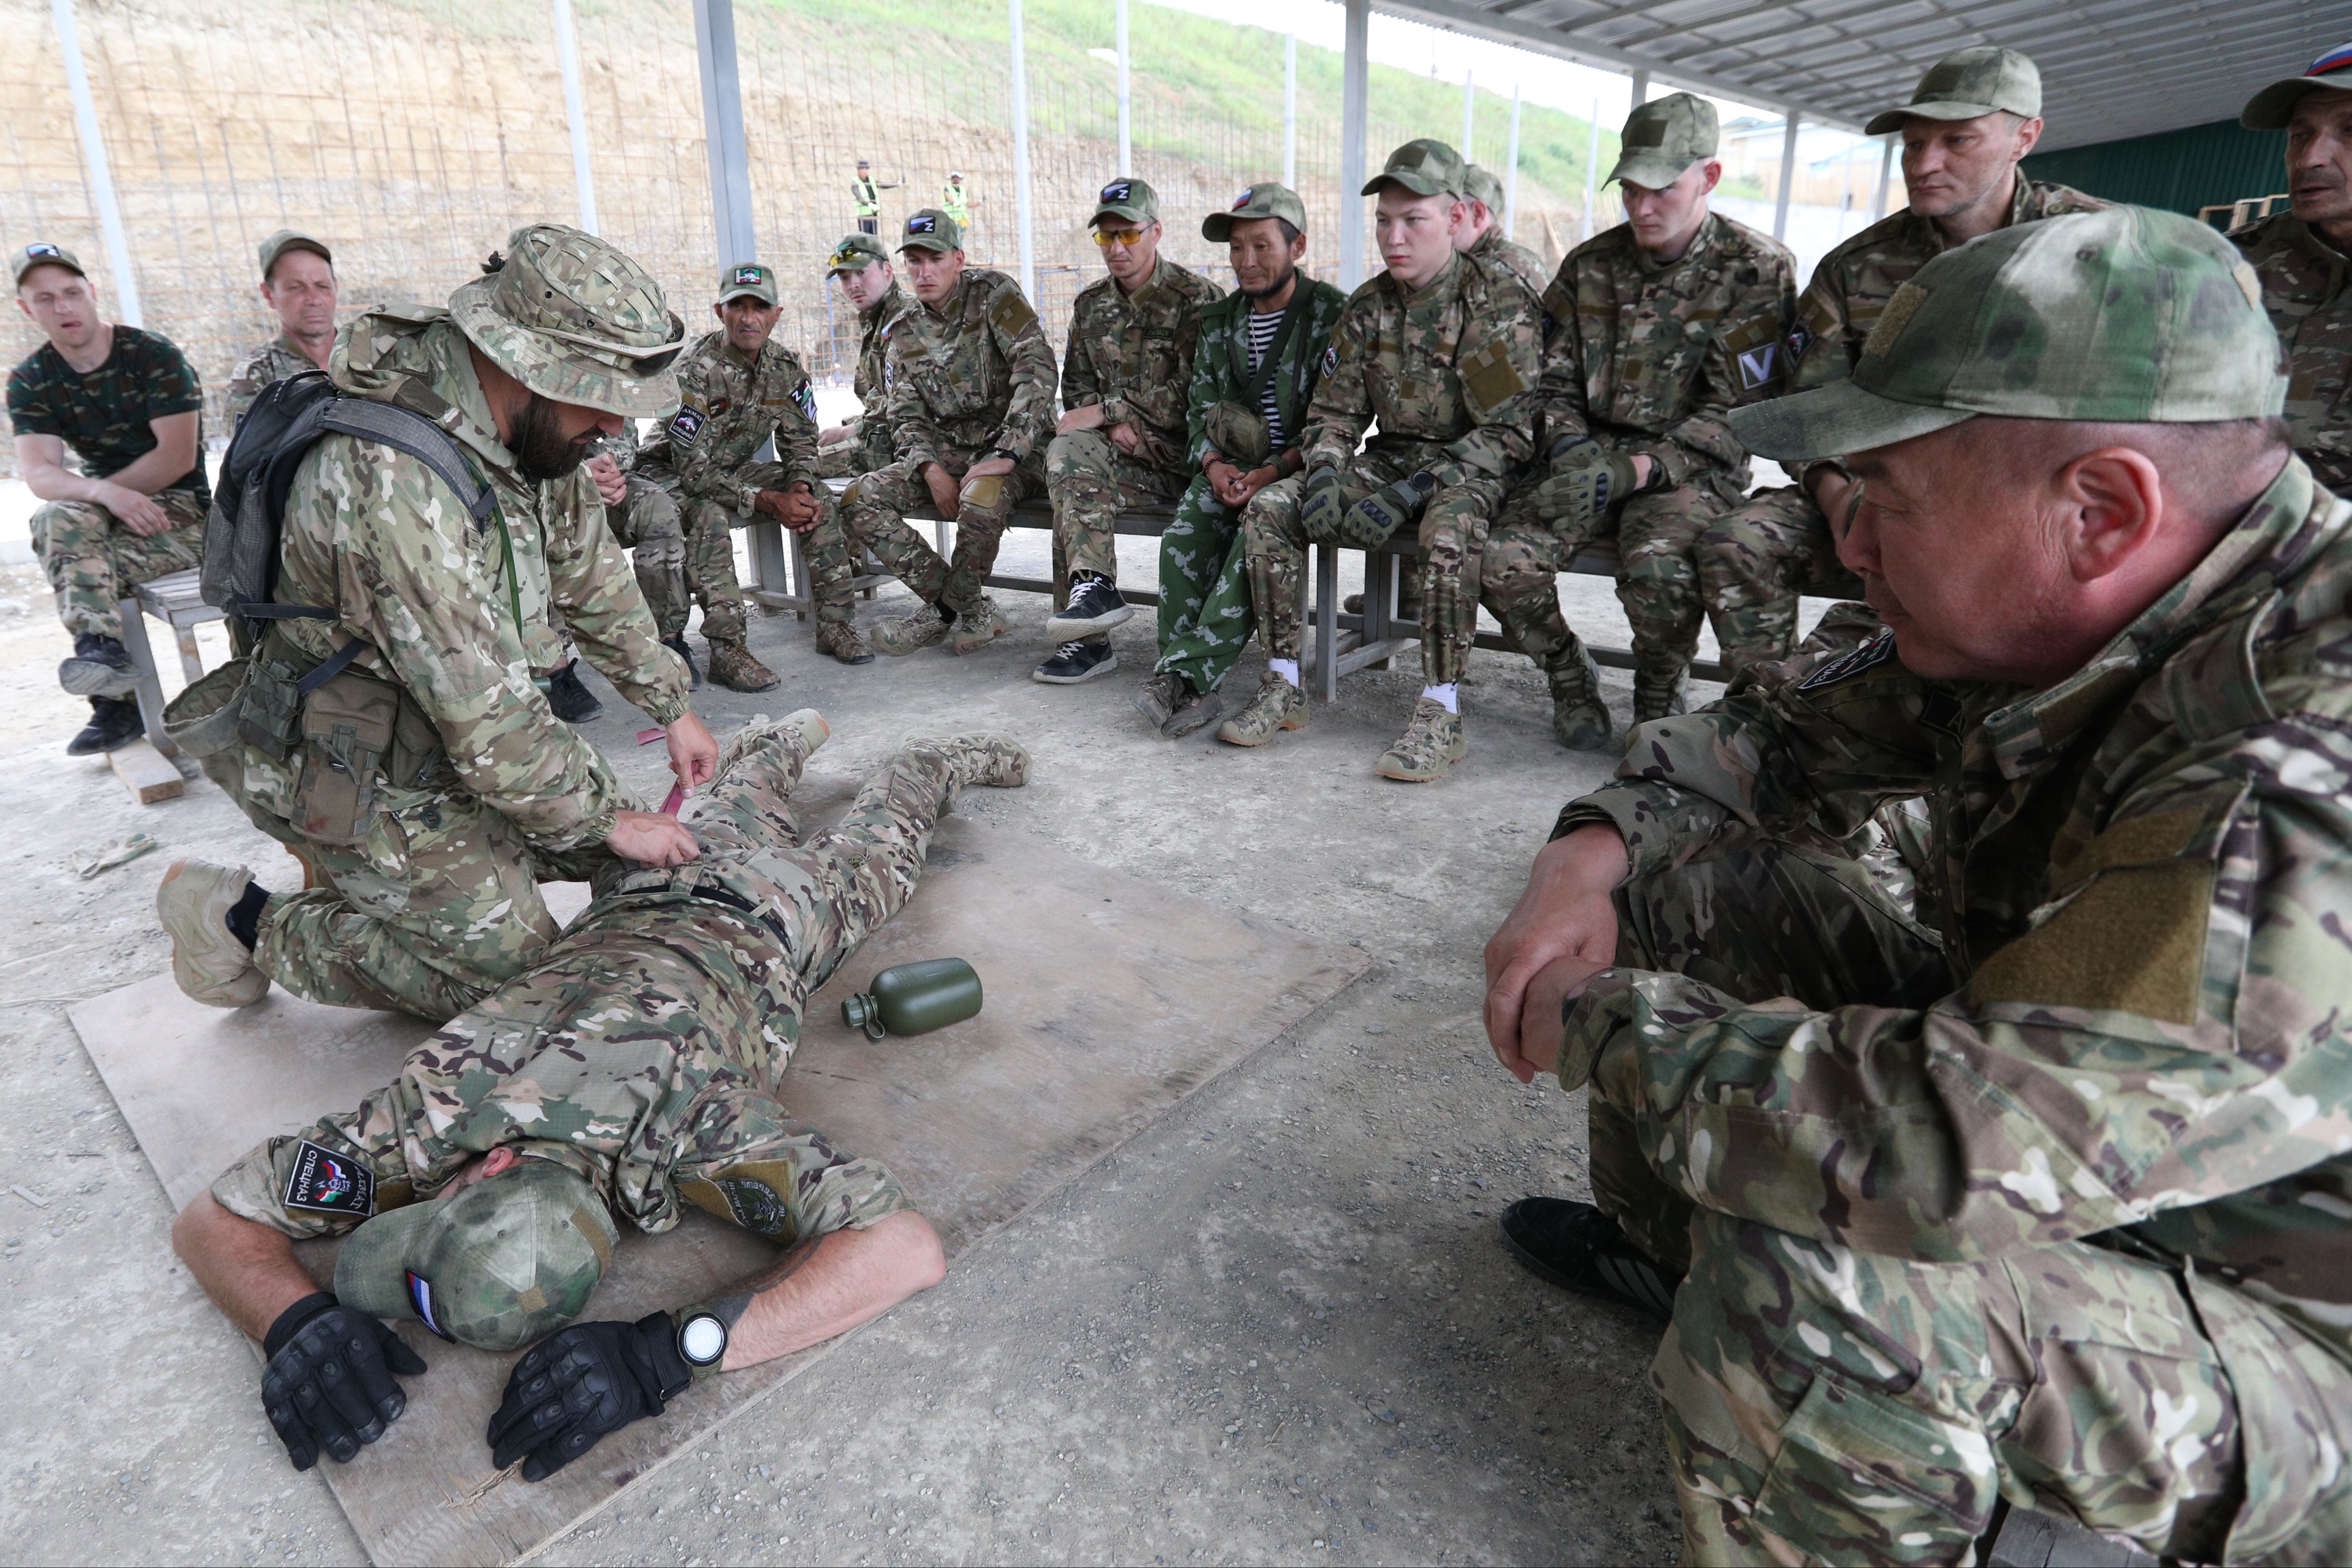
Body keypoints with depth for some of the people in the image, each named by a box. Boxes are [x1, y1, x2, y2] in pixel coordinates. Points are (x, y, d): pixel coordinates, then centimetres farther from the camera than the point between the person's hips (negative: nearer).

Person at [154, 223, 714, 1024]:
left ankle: (361, 869, 23)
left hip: (441, 737, 9)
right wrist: (609, 820, -19)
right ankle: (241, 922, 9)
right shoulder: (392, 482, -34)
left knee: (602, 840, 13)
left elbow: (592, 577, 8)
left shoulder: (533, 426, -7)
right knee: (510, 967, -7)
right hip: (353, 766, -9)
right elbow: (484, 713, -30)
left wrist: (672, 707, 10)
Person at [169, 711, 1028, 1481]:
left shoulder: (693, 1119, -52)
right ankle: (787, 738, 65)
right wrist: (297, 1321, -50)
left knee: (870, 847, 29)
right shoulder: (436, 1108, -40)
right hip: (639, 896, 4)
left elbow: (907, 1247, -57)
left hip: (763, 916, -3)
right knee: (733, 808, 38)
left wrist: (667, 1351, -65)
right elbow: (210, 1218, -27)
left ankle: (944, 757, 55)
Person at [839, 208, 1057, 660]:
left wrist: (1005, 454, -26)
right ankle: (961, 608, -9)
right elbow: (907, 417, 9)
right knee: (858, 502, -12)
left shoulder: (993, 292, -6)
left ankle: (955, 606, -10)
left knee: (981, 498, -39)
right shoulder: (905, 333, 11)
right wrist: (931, 470, -13)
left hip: (1013, 447, -6)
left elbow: (1038, 370, -18)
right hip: (947, 450, 6)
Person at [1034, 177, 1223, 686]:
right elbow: (1075, 388, 17)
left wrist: (1107, 409, -13)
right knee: (1067, 451, -27)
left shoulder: (1197, 297, -4)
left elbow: (1195, 393, -13)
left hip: (1183, 453, -5)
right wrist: (1115, 424, -6)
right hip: (1124, 449, 6)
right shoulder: (1090, 305, 16)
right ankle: (1093, 587, -34)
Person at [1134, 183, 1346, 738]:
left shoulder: (1333, 314, -3)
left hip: (1300, 467, -4)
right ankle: (1189, 688, -29)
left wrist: (1275, 470, -21)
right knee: (1184, 536, -25)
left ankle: (1184, 674, -36)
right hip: (1231, 465, 4)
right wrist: (1214, 465, -8)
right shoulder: (1219, 320, 14)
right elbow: (1200, 407, 14)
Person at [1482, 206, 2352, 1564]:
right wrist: (1595, 853, -15)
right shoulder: (2046, 617, -10)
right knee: (1675, 864, 1)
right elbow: (1790, 728, 2)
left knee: (1814, 1279, -37)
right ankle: (1664, 1241, 22)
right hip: (2043, 1103, 8)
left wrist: (1604, 1023, -28)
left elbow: (1943, 1150, -44)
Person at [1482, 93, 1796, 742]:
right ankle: (1570, 678, 4)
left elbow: (1740, 410, -8)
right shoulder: (1590, 266, 10)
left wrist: (1643, 466, -20)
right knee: (1504, 559, -24)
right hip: (1594, 458, 4)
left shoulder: (1757, 269, -2)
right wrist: (1570, 447, -8)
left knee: (1656, 566, -35)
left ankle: (1660, 696, -3)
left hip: (1690, 469, -3)